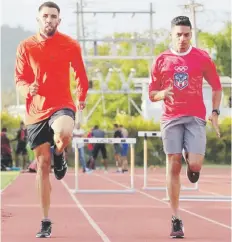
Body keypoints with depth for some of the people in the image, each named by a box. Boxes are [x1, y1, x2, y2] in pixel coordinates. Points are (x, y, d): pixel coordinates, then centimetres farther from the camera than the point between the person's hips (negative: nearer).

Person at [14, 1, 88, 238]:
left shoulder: (70, 45, 1)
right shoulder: (25, 47, 1)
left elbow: (80, 75, 15)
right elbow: (19, 81, 1)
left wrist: (81, 97, 15)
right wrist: (27, 89, -18)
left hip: (62, 105, -2)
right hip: (35, 111, 2)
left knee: (63, 134, -38)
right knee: (42, 164, 4)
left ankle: (59, 156, 1)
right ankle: (45, 221, 13)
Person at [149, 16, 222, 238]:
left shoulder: (202, 58, 4)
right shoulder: (161, 60, 6)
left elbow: (216, 87, 12)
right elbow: (152, 94, 10)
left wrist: (215, 112, 0)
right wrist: (163, 94, -12)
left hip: (195, 118, -1)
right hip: (171, 119, 1)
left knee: (195, 164, -16)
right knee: (173, 167, -2)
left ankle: (191, 167, 24)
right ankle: (176, 220, 2)